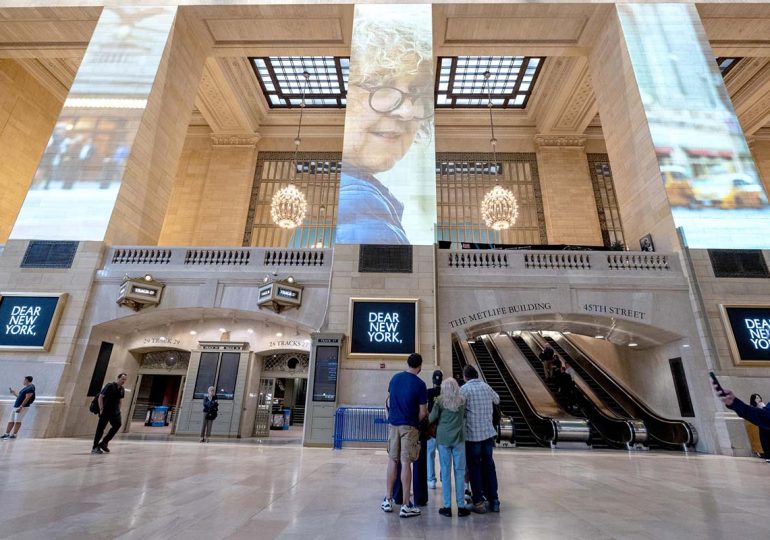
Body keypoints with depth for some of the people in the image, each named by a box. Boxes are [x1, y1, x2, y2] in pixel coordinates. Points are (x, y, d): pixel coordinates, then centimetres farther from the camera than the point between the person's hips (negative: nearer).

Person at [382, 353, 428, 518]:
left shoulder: (395, 378, 4)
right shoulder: (419, 384, -11)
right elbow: (423, 412, -8)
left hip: (393, 424, 5)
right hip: (409, 426, -4)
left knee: (392, 461, 14)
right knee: (406, 463, 0)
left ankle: (388, 501, 22)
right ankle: (406, 506, 9)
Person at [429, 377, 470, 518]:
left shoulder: (440, 401, -5)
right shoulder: (462, 401, -1)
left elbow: (431, 418, -4)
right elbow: (464, 416, 8)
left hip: (443, 438, -1)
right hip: (459, 438, 1)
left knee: (445, 472, 7)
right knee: (460, 471, 8)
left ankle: (447, 507, 14)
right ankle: (461, 506, 14)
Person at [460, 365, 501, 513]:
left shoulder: (465, 389, -13)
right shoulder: (486, 386, 4)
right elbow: (497, 400, 22)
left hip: (472, 434, -5)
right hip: (489, 432, 5)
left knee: (474, 467, 8)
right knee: (489, 465, 16)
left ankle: (478, 502, 12)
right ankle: (493, 501, 24)